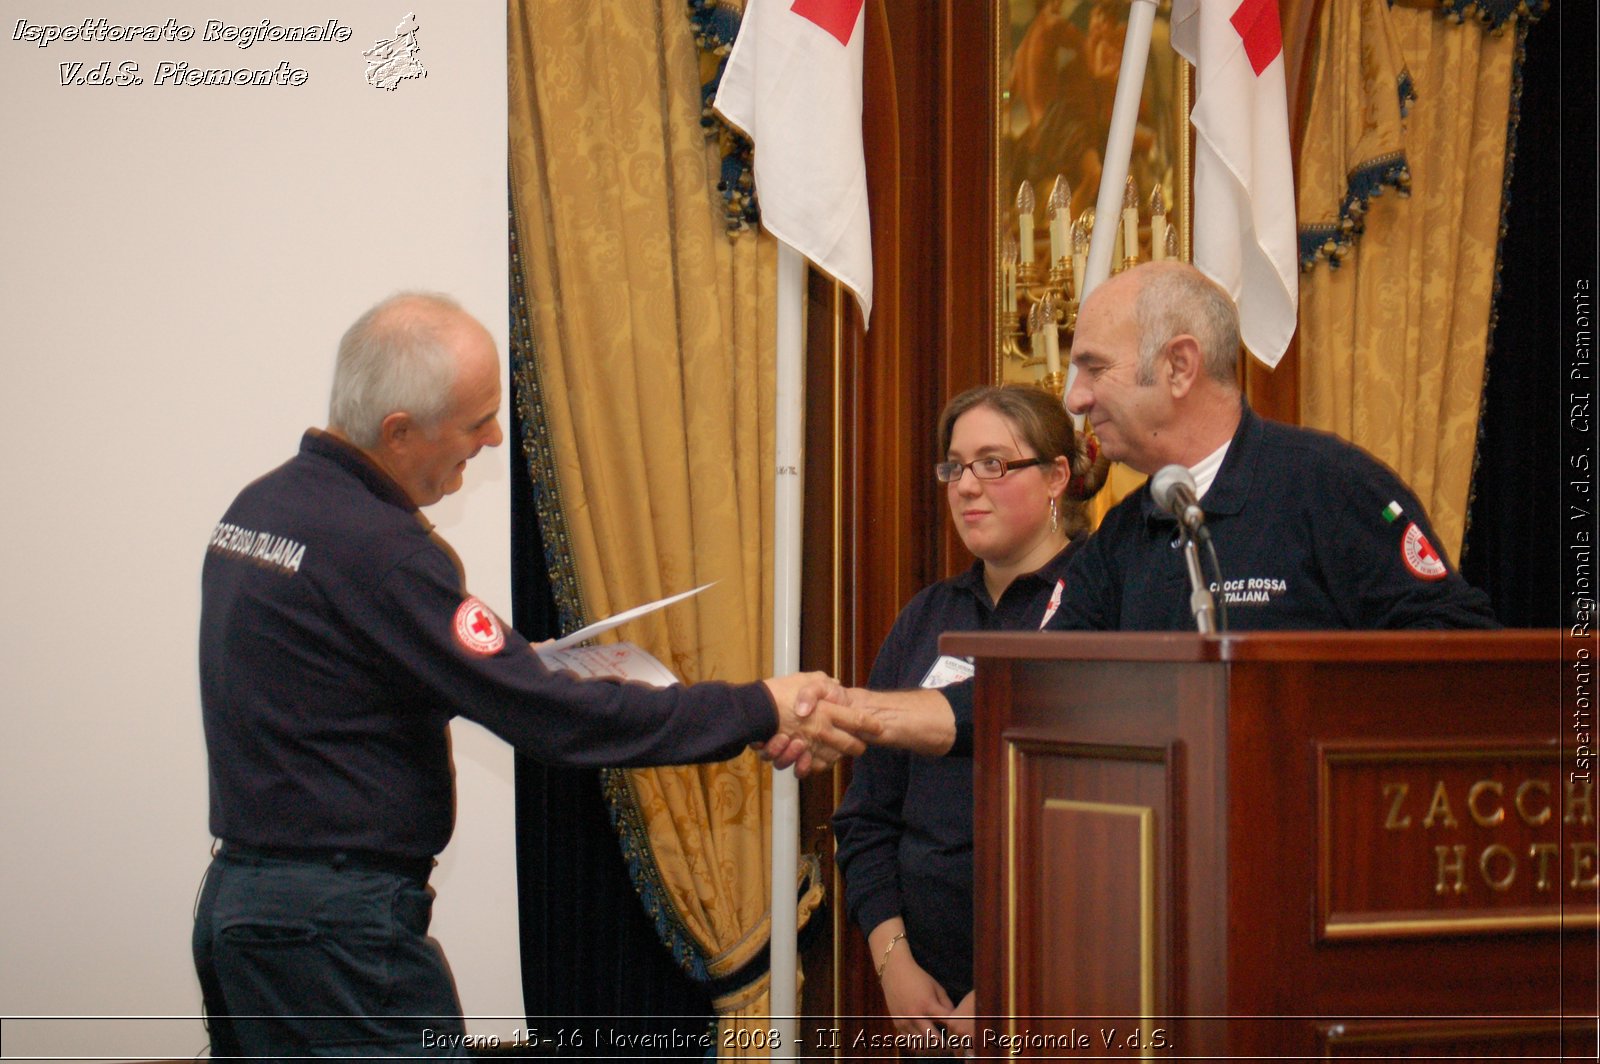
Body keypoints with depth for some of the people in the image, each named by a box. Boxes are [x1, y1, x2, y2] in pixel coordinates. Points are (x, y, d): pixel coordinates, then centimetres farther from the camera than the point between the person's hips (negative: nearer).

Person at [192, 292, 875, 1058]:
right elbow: (548, 719, -20)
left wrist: (506, 662, 14)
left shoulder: (259, 505, 9)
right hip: (333, 929, -10)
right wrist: (760, 711, -14)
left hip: (233, 900, 10)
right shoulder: (375, 549, -20)